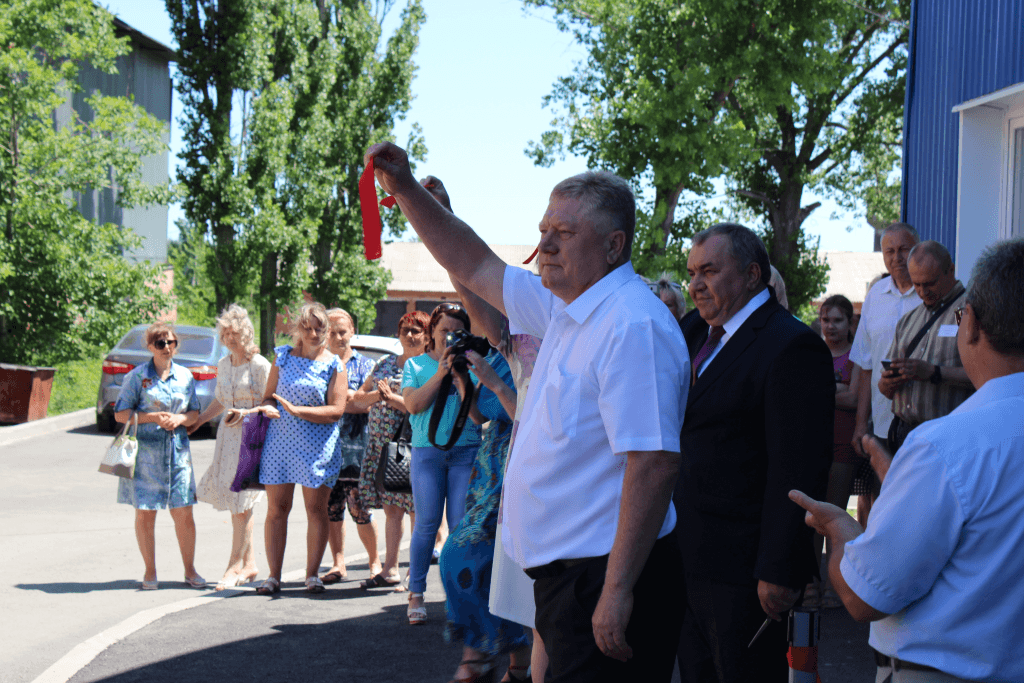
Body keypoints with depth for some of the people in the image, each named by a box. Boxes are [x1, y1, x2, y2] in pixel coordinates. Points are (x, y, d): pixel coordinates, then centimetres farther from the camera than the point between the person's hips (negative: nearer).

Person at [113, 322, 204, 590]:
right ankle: (150, 571, 15)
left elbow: (195, 413, 15)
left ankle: (190, 570, 13)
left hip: (177, 450, 2)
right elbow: (120, 414, -2)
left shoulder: (185, 376, 10)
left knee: (184, 513, 0)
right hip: (145, 450, -2)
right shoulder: (137, 376, -1)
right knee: (145, 513, 1)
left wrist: (180, 419, -7)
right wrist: (152, 417, -14)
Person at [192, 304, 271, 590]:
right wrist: (197, 421, 20)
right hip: (228, 437, 7)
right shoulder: (223, 364, 13)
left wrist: (245, 413, -22)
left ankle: (235, 565, -1)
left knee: (241, 502, -8)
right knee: (236, 503, 6)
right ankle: (249, 564, 13)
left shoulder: (260, 365, -9)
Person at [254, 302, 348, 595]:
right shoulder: (283, 356, 10)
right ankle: (274, 575, 7)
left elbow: (336, 410, -8)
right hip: (280, 441, 2)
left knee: (316, 510, 1)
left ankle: (312, 574, 10)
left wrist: (296, 410, -17)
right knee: (276, 509, 2)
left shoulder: (334, 365, 0)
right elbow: (268, 395, 14)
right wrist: (268, 406, -10)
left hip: (317, 447, -2)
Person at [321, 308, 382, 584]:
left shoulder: (365, 365, 8)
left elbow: (366, 404, -4)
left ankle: (375, 562, 10)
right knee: (330, 508, 3)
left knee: (360, 509, -6)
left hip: (354, 448, -3)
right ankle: (338, 564, 13)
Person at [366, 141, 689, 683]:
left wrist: (617, 590, -26)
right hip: (564, 569, 10)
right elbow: (477, 268, 25)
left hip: (605, 575, -10)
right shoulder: (565, 308, 12)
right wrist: (405, 189, 17)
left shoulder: (634, 325, -19)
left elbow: (654, 464, -25)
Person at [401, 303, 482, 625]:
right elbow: (413, 404, -4)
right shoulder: (416, 365, 12)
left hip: (465, 451, 0)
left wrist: (461, 378, -13)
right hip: (427, 450, 0)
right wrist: (440, 374, -9)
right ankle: (416, 593, 6)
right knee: (427, 523, -3)